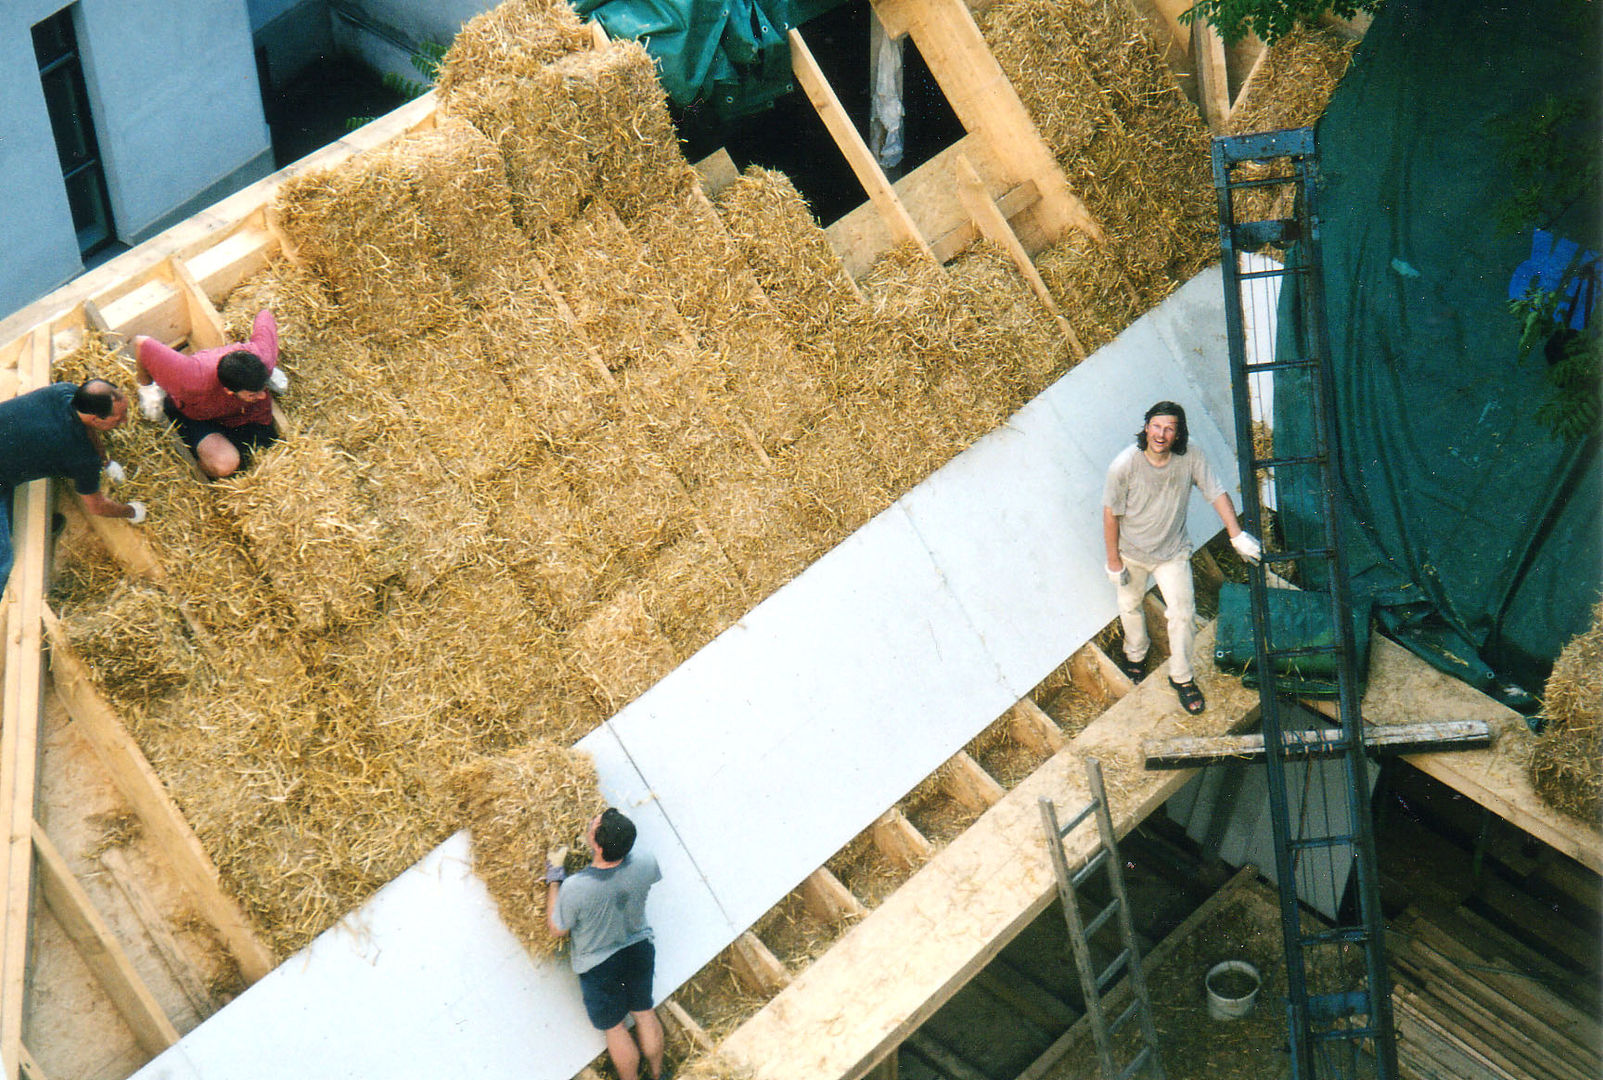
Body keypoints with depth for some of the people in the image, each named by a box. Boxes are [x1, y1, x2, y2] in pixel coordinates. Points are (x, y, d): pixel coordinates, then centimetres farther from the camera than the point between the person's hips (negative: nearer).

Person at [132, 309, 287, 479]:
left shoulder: (264, 356, -38)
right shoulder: (195, 379, -47)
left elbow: (264, 315, -16)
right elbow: (142, 343, -34)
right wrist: (146, 387, -14)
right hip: (196, 413, -3)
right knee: (223, 465, -28)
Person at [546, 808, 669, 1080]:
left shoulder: (574, 888, -38)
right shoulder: (644, 864, -28)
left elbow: (557, 930, -16)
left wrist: (554, 876, -11)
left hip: (599, 965, -4)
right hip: (640, 950, 4)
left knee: (613, 1027, 21)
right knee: (644, 1013, 27)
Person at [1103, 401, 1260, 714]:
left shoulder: (1190, 458, -24)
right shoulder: (1124, 465, -30)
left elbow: (1217, 494, -12)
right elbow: (1111, 514, -18)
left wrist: (1237, 535, -17)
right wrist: (1114, 561, -12)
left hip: (1173, 550, 1)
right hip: (1131, 551, -1)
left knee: (1183, 613, 1)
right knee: (1130, 605, 23)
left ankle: (1181, 677, 25)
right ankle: (1135, 655, 54)